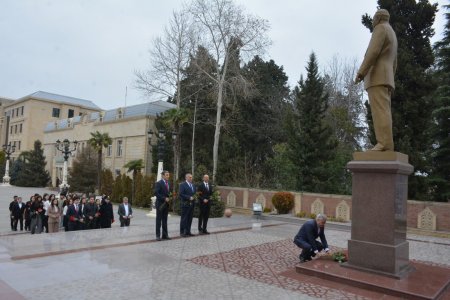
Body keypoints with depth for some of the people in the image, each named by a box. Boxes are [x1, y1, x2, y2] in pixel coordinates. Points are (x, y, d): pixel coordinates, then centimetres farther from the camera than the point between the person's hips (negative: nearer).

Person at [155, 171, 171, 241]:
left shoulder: (168, 183, 14)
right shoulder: (158, 183, -9)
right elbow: (156, 193, -16)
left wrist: (169, 198, 2)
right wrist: (164, 198, -20)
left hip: (166, 204, 7)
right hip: (160, 204, -6)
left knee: (165, 220, 10)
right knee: (159, 220, 1)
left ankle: (165, 235, 14)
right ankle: (158, 235, 5)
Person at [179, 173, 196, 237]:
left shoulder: (193, 185, 17)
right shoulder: (182, 185, -5)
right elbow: (181, 194, -13)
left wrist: (194, 197, 1)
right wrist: (189, 197, -19)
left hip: (191, 204, 7)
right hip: (185, 204, -7)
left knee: (190, 219, 8)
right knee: (184, 219, -2)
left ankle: (188, 231, 15)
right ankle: (182, 232, 3)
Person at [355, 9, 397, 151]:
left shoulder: (381, 28, 1)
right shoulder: (392, 36, 30)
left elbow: (373, 51, -16)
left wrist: (361, 72, -19)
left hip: (377, 76, -9)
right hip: (385, 78, 9)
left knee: (380, 111, -18)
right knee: (383, 112, 0)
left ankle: (384, 145, -27)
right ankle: (385, 146, -7)